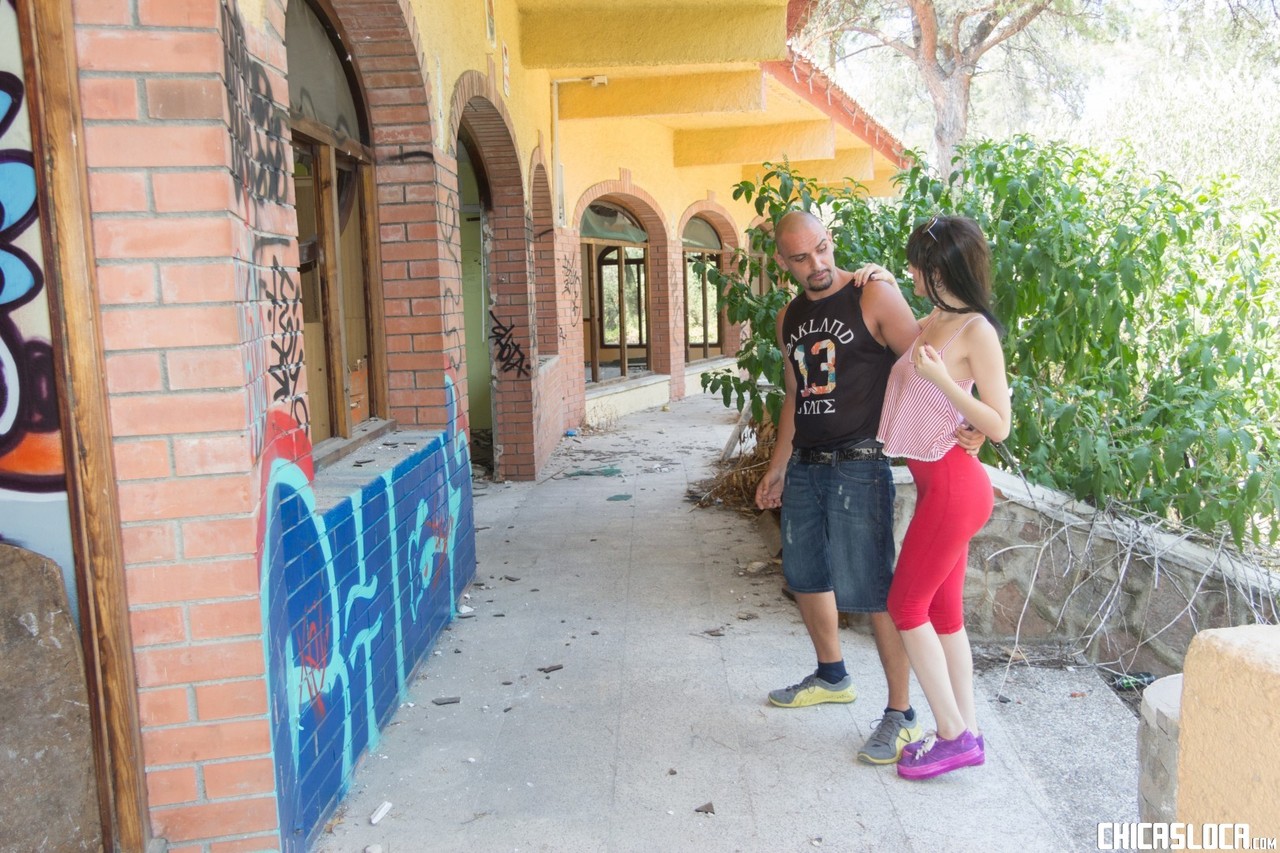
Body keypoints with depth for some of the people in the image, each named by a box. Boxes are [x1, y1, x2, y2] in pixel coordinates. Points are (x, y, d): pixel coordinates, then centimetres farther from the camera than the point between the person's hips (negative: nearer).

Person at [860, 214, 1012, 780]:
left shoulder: (976, 331, -13)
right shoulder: (933, 323, 11)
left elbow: (998, 426, -14)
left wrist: (941, 379, -23)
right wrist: (884, 283, 20)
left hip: (953, 484, -9)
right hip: (938, 483, 9)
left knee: (906, 605, -2)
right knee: (943, 610, 13)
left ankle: (953, 735, 8)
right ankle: (965, 733, 23)